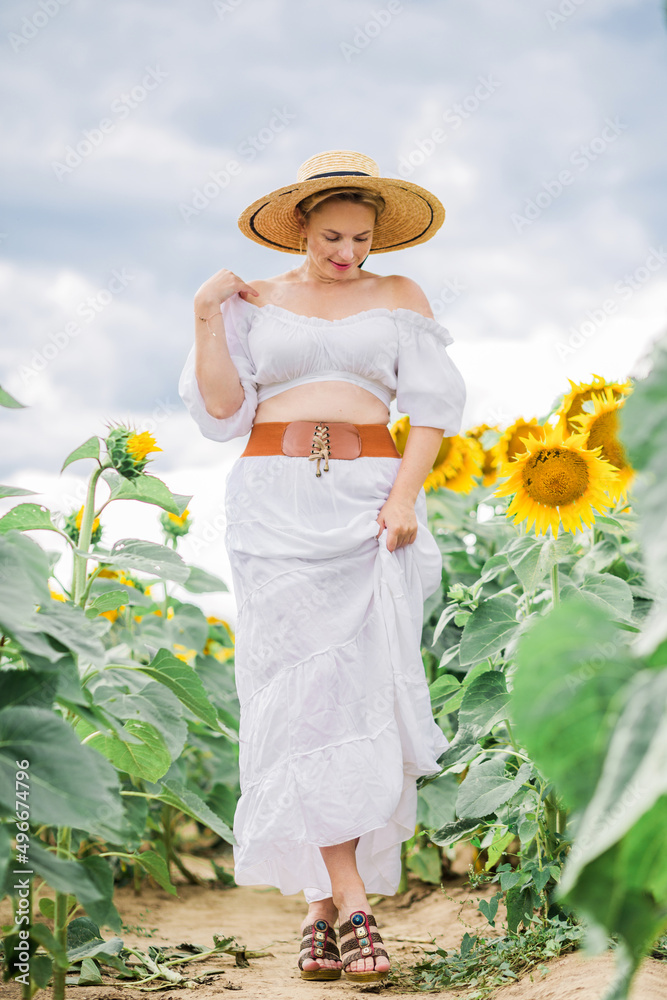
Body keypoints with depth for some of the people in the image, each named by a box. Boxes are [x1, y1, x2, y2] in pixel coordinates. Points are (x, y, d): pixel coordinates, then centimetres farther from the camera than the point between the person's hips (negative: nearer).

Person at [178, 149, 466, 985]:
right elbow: (223, 412, 5)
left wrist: (406, 494, -10)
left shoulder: (400, 299, 12)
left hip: (368, 500, 0)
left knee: (359, 684, -6)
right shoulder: (255, 302, 12)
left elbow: (432, 404, 4)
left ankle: (319, 894, 5)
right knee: (304, 681, -10)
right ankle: (353, 903, -10)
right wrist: (207, 318, -5)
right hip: (274, 504, 0)